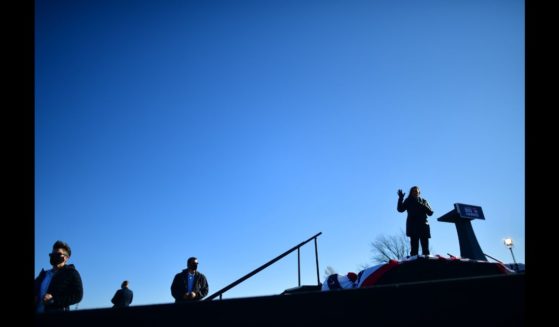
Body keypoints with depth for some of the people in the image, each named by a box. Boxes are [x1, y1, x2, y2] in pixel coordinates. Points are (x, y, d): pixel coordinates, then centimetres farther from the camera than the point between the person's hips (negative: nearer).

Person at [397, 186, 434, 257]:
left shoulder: (423, 201, 16)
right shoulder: (408, 201, 12)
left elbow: (430, 212, 7)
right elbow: (400, 209, -1)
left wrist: (422, 206, -10)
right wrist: (400, 198, -12)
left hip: (423, 226, 2)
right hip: (413, 226, -2)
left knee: (425, 246, -4)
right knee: (414, 246, -8)